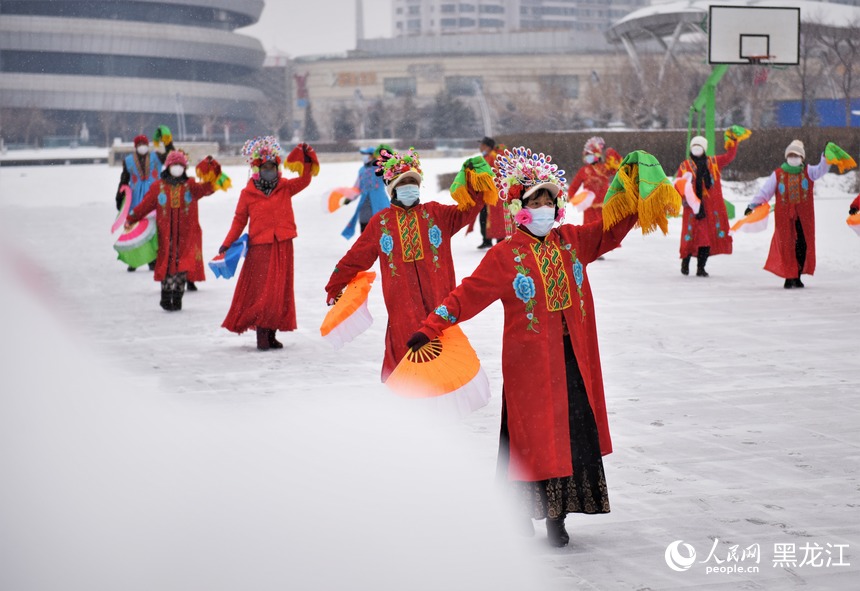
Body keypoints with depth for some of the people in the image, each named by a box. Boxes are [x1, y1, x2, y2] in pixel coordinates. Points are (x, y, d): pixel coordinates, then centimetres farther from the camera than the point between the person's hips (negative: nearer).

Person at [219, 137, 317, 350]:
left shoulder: (285, 187, 7)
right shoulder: (248, 193, 0)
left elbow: (303, 180, -4)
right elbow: (239, 220, 2)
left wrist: (308, 161, -20)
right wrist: (227, 244, -5)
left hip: (283, 247, 3)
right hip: (260, 247, -3)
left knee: (281, 291, 6)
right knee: (262, 291, -6)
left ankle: (272, 333, 15)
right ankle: (261, 333, 2)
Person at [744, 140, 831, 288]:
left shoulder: (808, 172, 6)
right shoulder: (778, 174, 1)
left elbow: (821, 170, -10)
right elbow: (765, 191, 2)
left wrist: (826, 157, -26)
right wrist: (752, 205, -1)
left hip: (804, 217, 2)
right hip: (784, 217, -2)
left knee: (803, 246, 3)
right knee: (786, 246, -2)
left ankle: (797, 277, 14)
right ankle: (788, 277, 5)